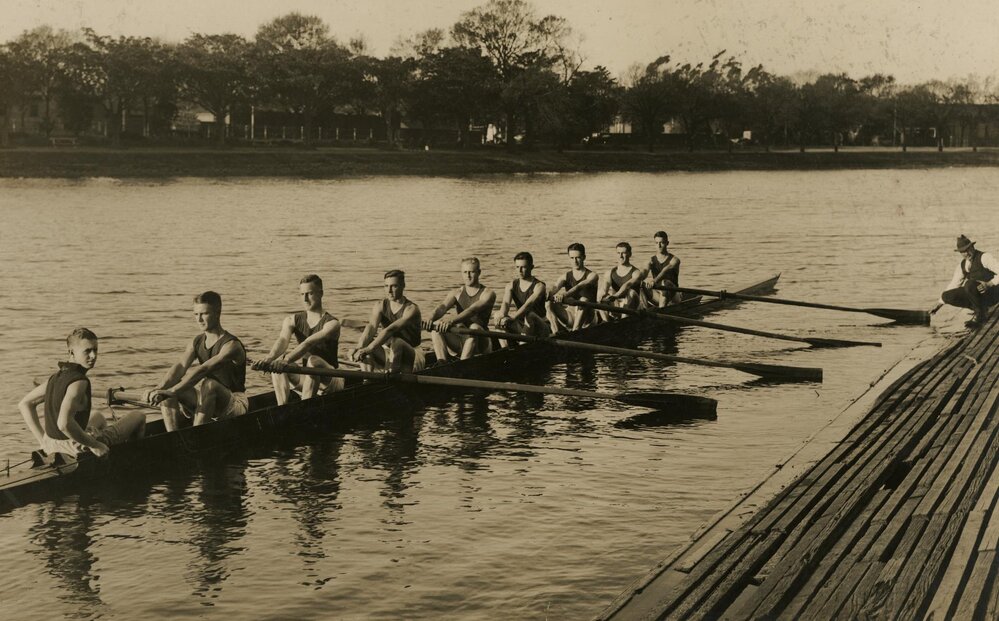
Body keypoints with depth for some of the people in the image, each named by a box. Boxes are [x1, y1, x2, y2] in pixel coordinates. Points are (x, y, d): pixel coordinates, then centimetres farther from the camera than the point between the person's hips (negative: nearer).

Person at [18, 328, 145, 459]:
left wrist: (42, 439, 9)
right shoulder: (79, 381, -23)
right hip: (78, 448, -9)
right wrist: (94, 445, -26)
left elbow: (24, 404, 11)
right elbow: (64, 424, -37)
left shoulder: (57, 377, 4)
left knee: (98, 417, 40)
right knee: (138, 417, 7)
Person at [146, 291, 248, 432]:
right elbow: (180, 366, -12)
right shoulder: (196, 342, 6)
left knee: (207, 384, -37)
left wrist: (172, 391, -43)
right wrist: (160, 389, -32)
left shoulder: (232, 346, -18)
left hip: (235, 405, -7)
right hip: (209, 403, 7)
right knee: (166, 388, -11)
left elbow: (203, 370, -32)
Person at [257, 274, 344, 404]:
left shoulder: (332, 323, -12)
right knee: (277, 362, -20)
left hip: (331, 381, -5)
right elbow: (283, 340, -18)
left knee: (313, 360, -35)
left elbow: (309, 343, -31)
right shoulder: (293, 320, 4)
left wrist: (287, 359, -49)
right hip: (307, 380, 5)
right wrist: (270, 358, -42)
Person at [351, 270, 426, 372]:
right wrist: (359, 348, -41)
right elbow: (371, 326, -20)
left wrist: (369, 349, -46)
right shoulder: (380, 306, 0)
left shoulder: (411, 309, -17)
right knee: (365, 343, -17)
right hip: (389, 356, 6)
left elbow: (391, 330, -33)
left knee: (396, 342, -36)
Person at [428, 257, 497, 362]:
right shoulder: (457, 293, 12)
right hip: (459, 343, 4)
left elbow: (472, 310, -22)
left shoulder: (488, 294, -2)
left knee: (475, 327, -36)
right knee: (436, 326, -19)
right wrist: (431, 319, -33)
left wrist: (452, 321, -40)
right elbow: (443, 307, -9)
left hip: (480, 343, -4)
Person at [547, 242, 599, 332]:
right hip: (569, 316, 3)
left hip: (586, 317, -3)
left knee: (584, 300, -34)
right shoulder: (566, 276, 11)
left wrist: (565, 295, -43)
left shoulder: (592, 275, -1)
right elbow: (556, 287, -10)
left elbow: (580, 286, -23)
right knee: (549, 305, -21)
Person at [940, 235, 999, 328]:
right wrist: (939, 304, 11)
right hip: (978, 295, 7)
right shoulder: (962, 265, 8)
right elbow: (954, 284, 15)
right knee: (946, 296, -11)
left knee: (970, 284, -36)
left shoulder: (985, 257, -12)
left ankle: (981, 312, -14)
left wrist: (989, 284, -34)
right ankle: (979, 307, 2)